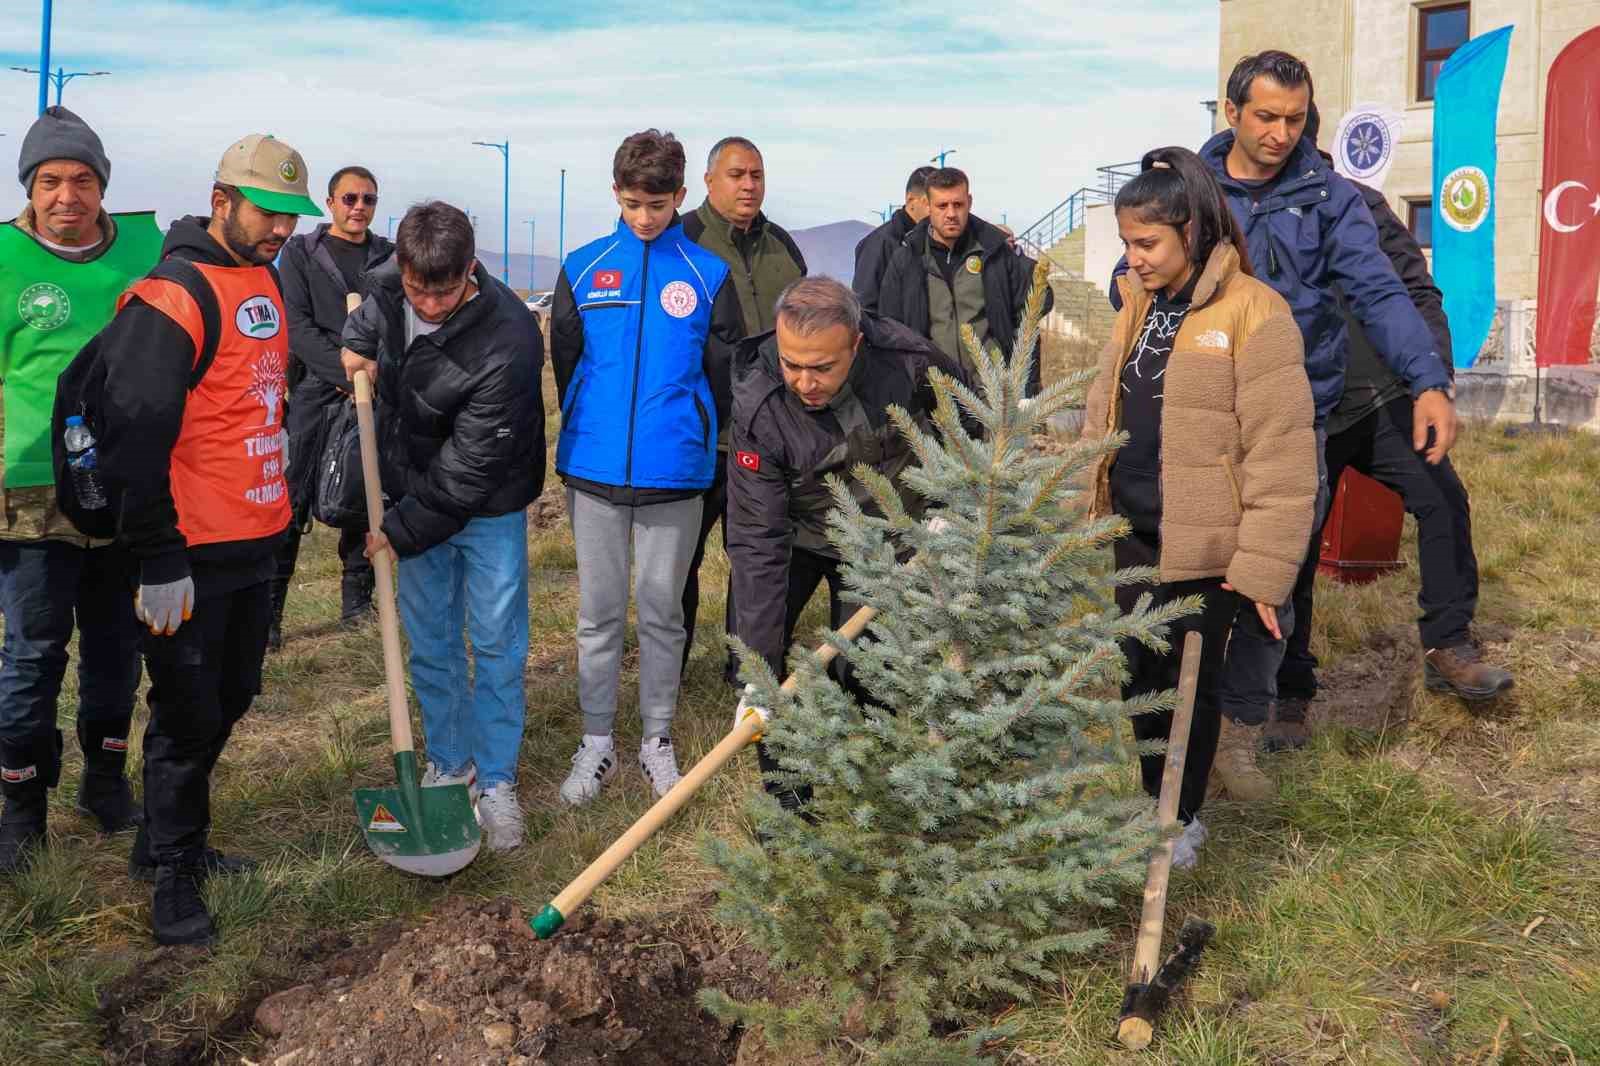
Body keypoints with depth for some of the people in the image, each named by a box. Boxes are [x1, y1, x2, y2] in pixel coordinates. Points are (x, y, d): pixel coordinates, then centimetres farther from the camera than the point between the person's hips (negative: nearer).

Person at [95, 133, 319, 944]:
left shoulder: (266, 279, 12)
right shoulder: (172, 297, -17)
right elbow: (135, 436, -20)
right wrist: (158, 562, -20)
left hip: (256, 545, 9)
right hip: (191, 556, -9)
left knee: (231, 697, 18)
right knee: (188, 713, 2)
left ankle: (172, 840, 36)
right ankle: (172, 872, 19)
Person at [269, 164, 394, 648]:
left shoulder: (389, 257, 13)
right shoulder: (301, 252, 5)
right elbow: (298, 326, -4)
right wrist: (345, 372, -15)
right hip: (315, 394, -3)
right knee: (293, 505, -5)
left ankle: (357, 603, 18)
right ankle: (267, 612, -1)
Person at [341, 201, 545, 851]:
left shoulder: (508, 342, -32)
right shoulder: (388, 285, -12)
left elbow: (469, 468, -26)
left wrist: (401, 531, -19)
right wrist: (357, 344, -4)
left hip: (488, 506, -5)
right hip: (414, 494, 5)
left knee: (497, 644, 3)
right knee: (430, 642, 13)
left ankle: (496, 781, 17)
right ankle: (447, 763, 29)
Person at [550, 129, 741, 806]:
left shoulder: (708, 274, 0)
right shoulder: (583, 268, 4)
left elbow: (726, 369, 4)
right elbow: (564, 360, 10)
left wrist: (691, 436, 6)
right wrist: (586, 432, 12)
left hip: (674, 476, -1)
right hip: (593, 471, 1)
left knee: (662, 613, 10)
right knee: (598, 613, 9)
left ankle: (657, 740, 24)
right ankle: (596, 743, 21)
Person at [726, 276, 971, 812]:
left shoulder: (904, 357, -28)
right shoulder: (757, 407, -32)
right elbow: (757, 541, -31)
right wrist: (758, 671, -33)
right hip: (797, 534, 0)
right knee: (756, 652, -10)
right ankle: (785, 792, 10)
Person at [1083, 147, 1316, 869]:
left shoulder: (1252, 311, -15)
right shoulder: (1139, 304, 7)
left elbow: (1281, 451, -16)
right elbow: (1103, 410, 13)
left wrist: (1263, 567, -16)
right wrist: (1085, 502, 8)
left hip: (1203, 544, -6)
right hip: (1133, 531, 6)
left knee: (1190, 680, 8)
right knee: (1139, 673, 16)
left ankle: (1184, 818, 28)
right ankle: (1152, 802, 35)